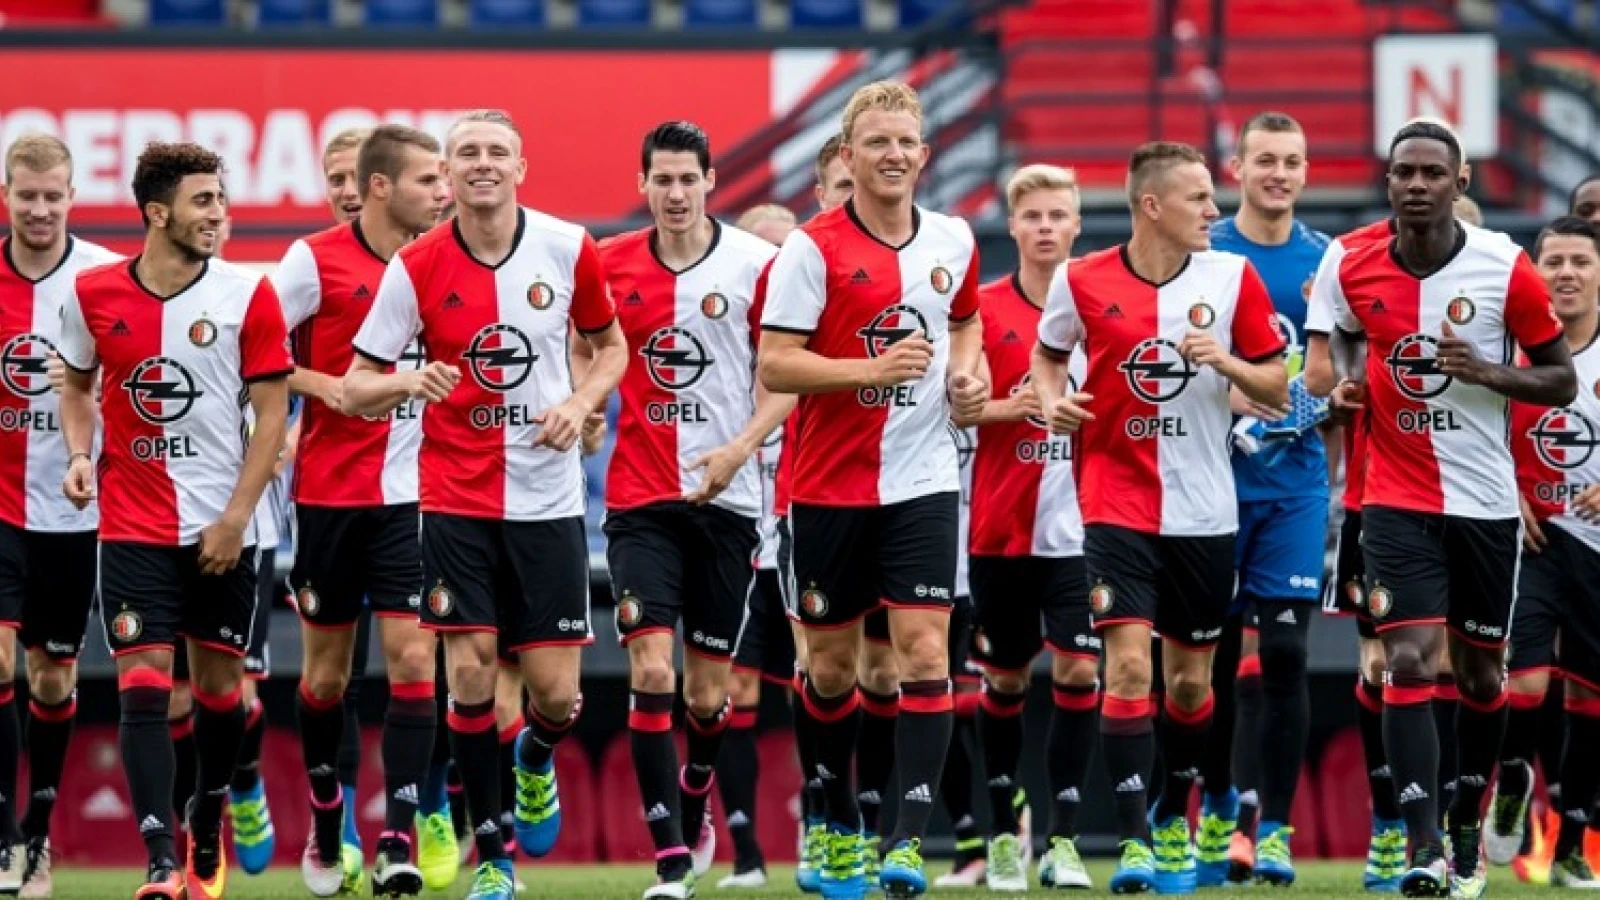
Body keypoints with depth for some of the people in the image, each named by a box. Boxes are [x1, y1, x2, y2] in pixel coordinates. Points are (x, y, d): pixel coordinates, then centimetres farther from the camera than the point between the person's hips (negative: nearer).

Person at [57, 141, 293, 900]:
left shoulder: (247, 295, -6)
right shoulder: (93, 294, -1)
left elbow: (272, 411, -3)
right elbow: (76, 384, 16)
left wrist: (235, 517, -9)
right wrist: (80, 455, -2)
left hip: (223, 530, 0)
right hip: (133, 525, 0)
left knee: (219, 683, 10)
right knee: (143, 687, -11)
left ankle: (207, 829, 34)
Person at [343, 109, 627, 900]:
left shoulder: (569, 249, -3)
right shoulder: (415, 268, -7)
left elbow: (611, 344, 13)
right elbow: (355, 389, -4)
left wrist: (582, 401, -7)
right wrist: (408, 383, -26)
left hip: (547, 500, 1)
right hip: (456, 499, -1)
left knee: (555, 689, -1)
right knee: (469, 671, -7)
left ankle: (537, 759, 36)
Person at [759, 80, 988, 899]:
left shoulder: (954, 242, 4)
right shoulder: (813, 249, -9)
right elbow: (774, 366, -14)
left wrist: (965, 369, 3)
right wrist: (872, 370, -25)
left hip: (922, 481, 2)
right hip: (830, 485, -2)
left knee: (924, 649, -11)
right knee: (832, 662, 8)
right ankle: (839, 822, 28)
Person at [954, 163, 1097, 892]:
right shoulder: (982, 308, 0)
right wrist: (1007, 408, -18)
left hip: (1079, 524, 0)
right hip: (1001, 524, 0)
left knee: (1078, 670, -9)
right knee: (1004, 678, 8)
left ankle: (1063, 840, -5)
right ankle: (1004, 833, 20)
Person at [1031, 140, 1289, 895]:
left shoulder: (1232, 278, -2)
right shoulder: (1083, 282, -4)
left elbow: (1277, 390, 3)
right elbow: (1047, 356, 16)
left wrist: (1225, 361, -16)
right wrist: (1054, 401, -5)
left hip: (1204, 512, 2)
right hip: (1117, 503, -2)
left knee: (1190, 679, 11)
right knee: (1128, 664, -15)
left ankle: (1173, 818, 33)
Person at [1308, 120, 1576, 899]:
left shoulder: (1505, 268, -9)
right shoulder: (1353, 272, -3)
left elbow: (1562, 381, -2)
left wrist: (1487, 372, -18)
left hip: (1485, 503, 0)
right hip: (1398, 501, 0)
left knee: (1481, 672, 10)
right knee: (1410, 661, -15)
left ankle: (1467, 832, 28)